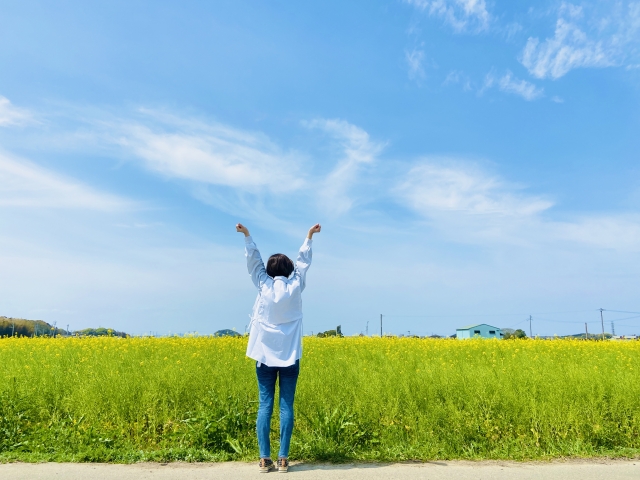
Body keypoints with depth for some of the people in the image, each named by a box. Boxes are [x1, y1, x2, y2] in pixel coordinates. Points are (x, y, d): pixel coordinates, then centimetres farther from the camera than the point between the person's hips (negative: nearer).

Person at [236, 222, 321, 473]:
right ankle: (283, 459, 6)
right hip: (290, 356, 0)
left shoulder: (264, 286, -2)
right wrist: (309, 237, 23)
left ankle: (265, 459, 7)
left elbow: (253, 262, 8)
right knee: (286, 407, 3)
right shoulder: (295, 287, -1)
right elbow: (303, 262, 12)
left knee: (265, 406, 5)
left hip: (265, 355, 1)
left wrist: (247, 237, 16)